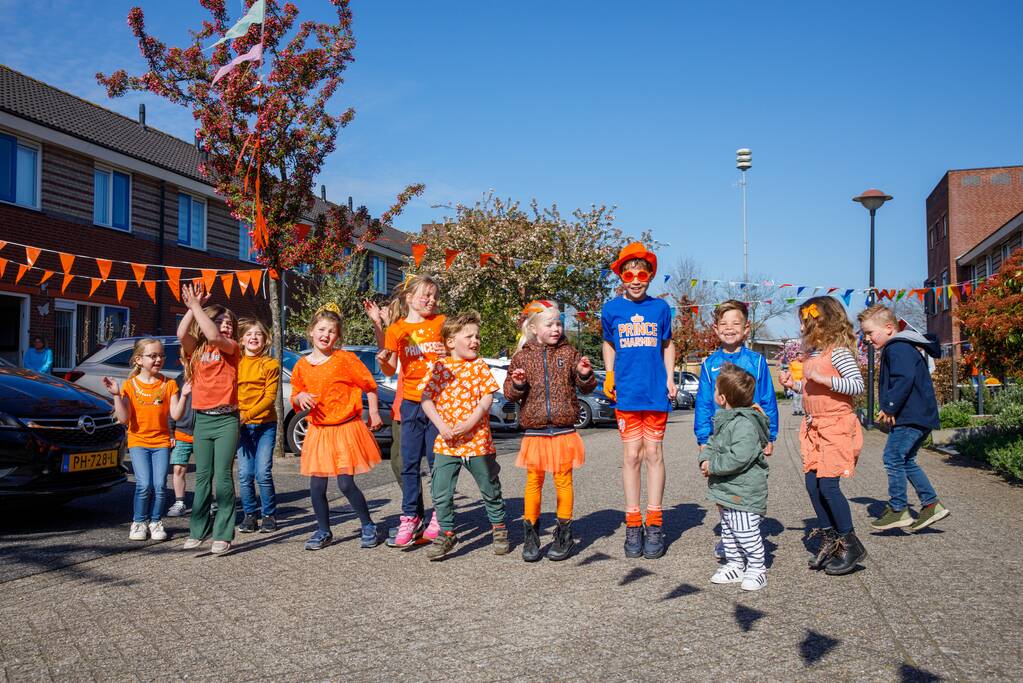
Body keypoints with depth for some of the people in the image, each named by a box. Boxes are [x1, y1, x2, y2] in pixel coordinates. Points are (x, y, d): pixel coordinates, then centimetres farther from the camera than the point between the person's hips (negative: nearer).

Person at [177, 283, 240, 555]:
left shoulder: (231, 347, 1)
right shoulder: (196, 349, 10)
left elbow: (214, 337, -19)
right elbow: (182, 334, -11)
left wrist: (195, 304, -14)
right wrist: (193, 306, -12)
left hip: (226, 420, -3)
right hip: (202, 419, 4)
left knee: (223, 476, -5)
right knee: (202, 477, 9)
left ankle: (223, 535, -1)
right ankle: (197, 531, 17)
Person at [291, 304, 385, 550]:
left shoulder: (346, 359, -5)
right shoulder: (302, 365, 5)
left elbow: (369, 385, 2)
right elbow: (295, 398, 15)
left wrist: (374, 414, 0)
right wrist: (301, 397, -7)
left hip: (346, 429, -4)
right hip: (318, 431, 4)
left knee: (346, 483, -7)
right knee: (317, 486, 3)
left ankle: (368, 527, 13)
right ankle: (323, 532, 22)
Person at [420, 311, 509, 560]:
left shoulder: (479, 365, 0)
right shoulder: (439, 367, 1)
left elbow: (487, 398, -7)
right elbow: (426, 399, -1)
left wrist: (469, 423, -18)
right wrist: (441, 426, -13)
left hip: (478, 440, -1)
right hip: (446, 443, 1)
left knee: (490, 488, 12)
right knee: (440, 491, 0)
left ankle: (499, 528, 31)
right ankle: (446, 533, 17)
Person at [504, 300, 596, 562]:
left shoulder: (569, 353, 4)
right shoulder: (522, 357, 3)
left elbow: (586, 388, 8)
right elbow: (509, 393, 7)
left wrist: (585, 375, -13)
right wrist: (517, 385, -15)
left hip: (563, 431, 0)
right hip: (534, 432, 0)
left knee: (563, 480, 6)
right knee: (533, 482, 6)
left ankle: (564, 533, 18)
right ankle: (530, 535, 18)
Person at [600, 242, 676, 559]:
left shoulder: (660, 307, 2)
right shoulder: (611, 309, 2)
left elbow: (667, 344, 14)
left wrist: (670, 378, 4)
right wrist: (609, 375, 3)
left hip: (656, 394, 0)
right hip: (626, 394, 0)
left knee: (654, 453, 4)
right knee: (631, 455, 3)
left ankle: (654, 524, 13)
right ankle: (633, 525, 12)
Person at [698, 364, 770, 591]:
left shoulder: (745, 424, -23)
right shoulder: (724, 420, 10)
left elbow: (738, 458, -30)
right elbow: (712, 443, 19)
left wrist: (713, 466, -21)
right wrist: (705, 458, -1)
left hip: (744, 492, -10)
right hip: (727, 490, 10)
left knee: (746, 533, -2)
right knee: (728, 531, 18)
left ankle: (757, 569, 13)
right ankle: (735, 566, 30)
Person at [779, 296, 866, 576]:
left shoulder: (838, 351, -12)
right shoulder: (814, 353, 15)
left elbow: (857, 384, -19)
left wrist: (823, 378, -25)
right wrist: (794, 384, 10)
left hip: (836, 426, -9)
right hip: (814, 427, 9)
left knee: (828, 484, -11)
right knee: (813, 483, 6)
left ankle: (850, 544, 3)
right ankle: (829, 539, 18)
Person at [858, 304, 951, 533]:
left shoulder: (898, 348, -14)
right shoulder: (906, 347, 20)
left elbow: (904, 380, -26)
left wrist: (890, 407, -19)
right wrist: (891, 409, 15)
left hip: (911, 417, -11)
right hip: (918, 416, 11)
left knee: (893, 458, -6)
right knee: (906, 461, 16)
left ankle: (898, 510, 0)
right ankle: (931, 504, 18)